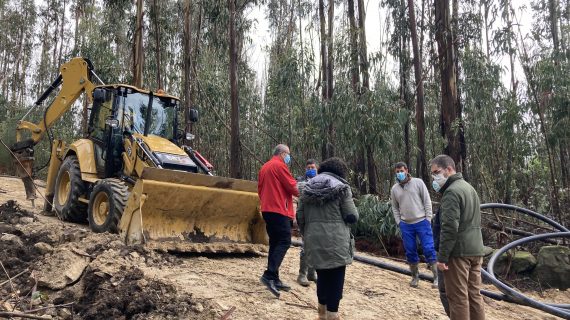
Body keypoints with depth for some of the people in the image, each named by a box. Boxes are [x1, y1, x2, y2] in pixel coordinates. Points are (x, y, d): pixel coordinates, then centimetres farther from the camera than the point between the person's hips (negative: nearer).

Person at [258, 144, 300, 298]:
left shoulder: (265, 167, 19)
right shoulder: (279, 165, -8)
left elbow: (260, 188, 22)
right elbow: (292, 186, -10)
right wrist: (299, 193, 8)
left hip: (267, 209, 9)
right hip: (279, 210, -9)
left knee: (275, 243, 10)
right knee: (284, 242, -10)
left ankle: (274, 279, 11)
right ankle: (269, 275, -20)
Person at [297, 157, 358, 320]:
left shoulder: (307, 188, 11)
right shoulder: (341, 187, -4)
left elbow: (299, 216, 11)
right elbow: (352, 217, -7)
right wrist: (352, 211, 14)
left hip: (314, 240, 5)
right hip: (335, 241, -5)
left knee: (322, 274, 19)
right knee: (335, 277, 5)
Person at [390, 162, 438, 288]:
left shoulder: (418, 182, -3)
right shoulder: (394, 189, 6)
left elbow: (427, 201, -2)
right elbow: (395, 208, 13)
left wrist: (428, 219, -7)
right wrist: (399, 222, 4)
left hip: (422, 222, -3)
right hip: (406, 225, 3)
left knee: (429, 249, -4)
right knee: (410, 252, 9)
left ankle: (437, 277, 6)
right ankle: (415, 277, 23)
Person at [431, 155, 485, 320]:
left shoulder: (451, 191, -15)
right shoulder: (469, 187, 16)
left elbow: (450, 228, -21)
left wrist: (442, 257, -18)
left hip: (459, 252, -9)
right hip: (475, 250, 9)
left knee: (458, 297, -2)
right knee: (474, 294, 14)